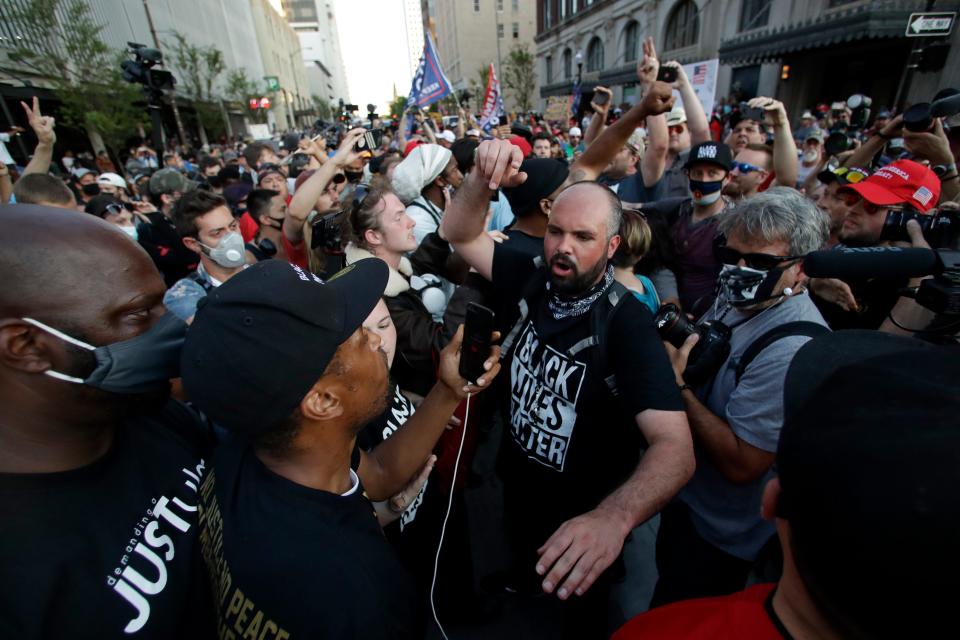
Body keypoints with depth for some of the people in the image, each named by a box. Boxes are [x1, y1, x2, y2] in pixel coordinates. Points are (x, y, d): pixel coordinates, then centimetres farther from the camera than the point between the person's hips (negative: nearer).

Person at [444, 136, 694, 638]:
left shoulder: (627, 323, -31)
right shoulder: (533, 280, -15)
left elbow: (674, 445, -38)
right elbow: (460, 235, -11)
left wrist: (613, 517, -57)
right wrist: (481, 180, -33)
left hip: (582, 519, -5)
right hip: (517, 492, 5)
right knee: (525, 571, 38)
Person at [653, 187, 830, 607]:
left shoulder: (794, 350, -34)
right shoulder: (737, 299, -6)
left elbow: (741, 464, -33)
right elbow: (699, 362, 9)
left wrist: (678, 383, -30)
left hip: (718, 535, -8)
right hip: (682, 492, 8)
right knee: (666, 572, 35)